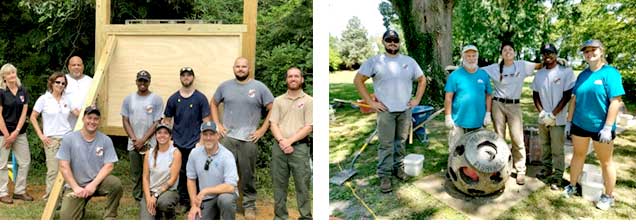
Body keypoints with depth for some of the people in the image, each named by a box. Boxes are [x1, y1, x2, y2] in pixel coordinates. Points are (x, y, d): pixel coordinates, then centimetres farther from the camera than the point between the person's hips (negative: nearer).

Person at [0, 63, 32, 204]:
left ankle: (19, 191, 17)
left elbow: (24, 113, 3)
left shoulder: (23, 92, 6)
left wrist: (16, 132, -6)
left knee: (25, 162, 6)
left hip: (20, 132, 5)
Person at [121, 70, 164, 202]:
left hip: (150, 144, -3)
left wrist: (143, 140, -11)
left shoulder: (156, 99, -3)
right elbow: (125, 120, 6)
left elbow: (157, 123, -6)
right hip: (133, 144, 4)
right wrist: (134, 139, -6)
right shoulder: (129, 99, 8)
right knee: (135, 174, 11)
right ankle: (137, 199, 22)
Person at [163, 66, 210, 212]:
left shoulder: (200, 98, -1)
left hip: (195, 143, -2)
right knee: (180, 173, 8)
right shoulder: (173, 99, 6)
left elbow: (206, 121, -2)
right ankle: (183, 201, 21)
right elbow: (167, 120, 11)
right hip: (177, 143, 2)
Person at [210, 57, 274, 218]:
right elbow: (213, 103, 19)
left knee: (247, 175, 6)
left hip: (249, 140, -2)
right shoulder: (225, 86, 7)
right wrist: (217, 124, 7)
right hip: (227, 137, 2)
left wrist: (262, 130, -5)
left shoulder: (259, 87, -1)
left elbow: (273, 109, -1)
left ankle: (249, 205, 20)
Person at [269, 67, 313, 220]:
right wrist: (281, 141, -12)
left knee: (302, 184, 0)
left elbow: (309, 126, -4)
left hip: (299, 147, -3)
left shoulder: (308, 101, 3)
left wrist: (290, 141, -12)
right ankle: (280, 216, 20)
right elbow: (273, 124, 5)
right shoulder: (278, 100, 12)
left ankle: (306, 217, 9)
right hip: (279, 147, 3)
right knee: (279, 184, 9)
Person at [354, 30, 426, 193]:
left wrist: (417, 99, 6)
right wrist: (370, 102, -9)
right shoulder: (374, 61, -4)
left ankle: (398, 167, 30)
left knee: (401, 141, 14)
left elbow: (422, 80, 16)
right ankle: (385, 176, 7)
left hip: (405, 110, 4)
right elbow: (358, 80, -5)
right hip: (386, 111, -3)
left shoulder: (409, 61, 7)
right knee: (386, 144, -1)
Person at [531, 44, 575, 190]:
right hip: (542, 118, 5)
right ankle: (547, 169, 30)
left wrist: (553, 114, -12)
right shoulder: (539, 74, 7)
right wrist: (541, 112, -4)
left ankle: (557, 177, 6)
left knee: (557, 149, -2)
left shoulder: (566, 72, -7)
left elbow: (567, 96, -9)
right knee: (544, 146, 15)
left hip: (558, 119, -5)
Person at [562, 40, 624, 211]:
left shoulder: (610, 73, -12)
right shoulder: (583, 74, 5)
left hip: (600, 126, -5)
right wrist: (569, 121, 7)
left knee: (605, 161, 8)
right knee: (578, 155, 16)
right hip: (580, 124, 5)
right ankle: (572, 186, 30)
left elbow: (615, 102, -18)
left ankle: (608, 196, 21)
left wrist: (608, 127, -22)